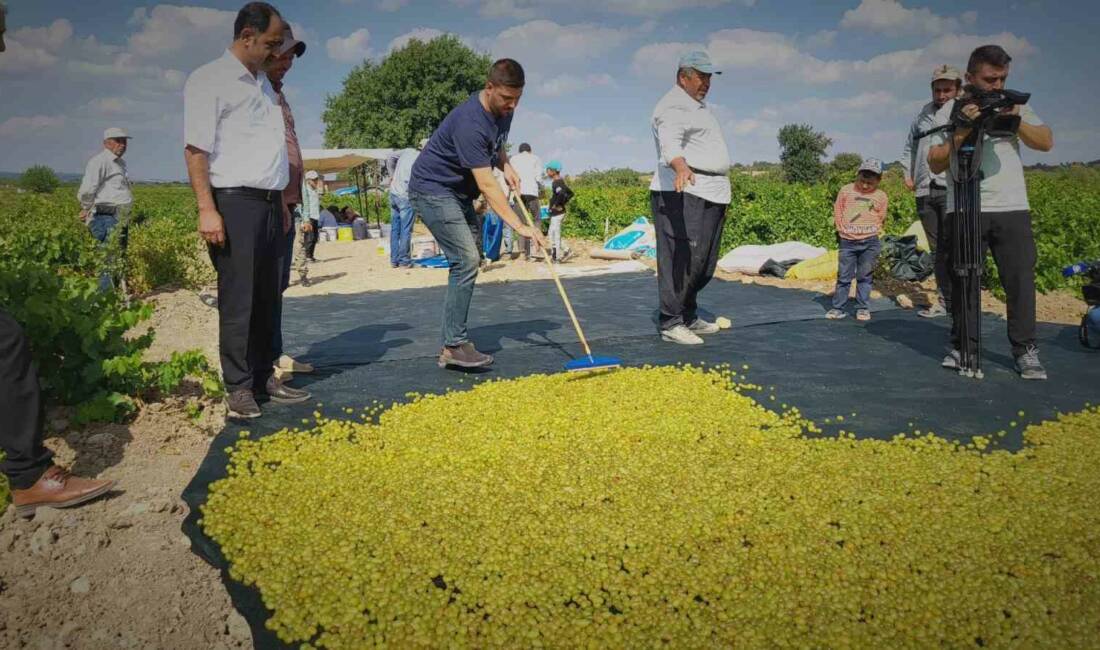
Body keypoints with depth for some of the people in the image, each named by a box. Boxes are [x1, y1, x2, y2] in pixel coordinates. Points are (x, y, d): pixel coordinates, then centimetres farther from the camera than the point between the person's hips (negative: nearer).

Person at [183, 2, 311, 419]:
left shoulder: (263, 83, 20)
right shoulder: (210, 80, -4)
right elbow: (196, 149, -11)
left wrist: (282, 205, 21)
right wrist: (207, 210, -18)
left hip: (268, 204, 8)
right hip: (234, 202, -7)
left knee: (266, 298, 10)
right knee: (237, 301, -5)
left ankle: (264, 377, 18)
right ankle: (238, 387, 3)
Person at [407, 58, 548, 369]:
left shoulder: (504, 111, 0)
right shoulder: (470, 122, -29)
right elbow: (487, 184, -33)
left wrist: (505, 165, 2)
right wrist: (519, 226, -35)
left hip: (458, 192, 10)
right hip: (432, 189, -10)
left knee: (469, 261, 8)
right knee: (466, 261, -18)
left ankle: (453, 342, 14)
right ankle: (454, 347, -13)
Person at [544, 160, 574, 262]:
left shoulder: (556, 183, -17)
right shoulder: (560, 182, 12)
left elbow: (561, 193, -35)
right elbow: (570, 193, 20)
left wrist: (557, 205, -23)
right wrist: (565, 202, 13)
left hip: (557, 213, -10)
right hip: (554, 213, 10)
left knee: (555, 234, -2)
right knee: (552, 234, 15)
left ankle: (557, 256, 4)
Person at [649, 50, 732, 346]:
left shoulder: (698, 106, 26)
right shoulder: (674, 105, -8)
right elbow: (670, 141, -29)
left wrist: (721, 193, 30)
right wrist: (680, 166, -50)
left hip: (710, 196, 10)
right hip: (684, 194, -10)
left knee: (703, 264, 13)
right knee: (681, 260, -13)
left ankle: (689, 318, 23)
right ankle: (670, 323, -9)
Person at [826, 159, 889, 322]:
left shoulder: (881, 197, 3)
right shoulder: (846, 191, 1)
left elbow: (881, 219, 10)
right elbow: (837, 212, 8)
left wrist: (870, 233, 2)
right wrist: (842, 230, 3)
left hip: (869, 242, 0)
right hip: (847, 241, 0)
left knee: (864, 276, 7)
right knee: (843, 276, 1)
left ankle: (862, 308, 15)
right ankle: (838, 308, 7)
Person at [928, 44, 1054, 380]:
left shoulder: (1015, 104, 14)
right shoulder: (950, 110, 5)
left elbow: (1046, 142, 6)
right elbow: (936, 164, -1)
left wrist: (1016, 122, -8)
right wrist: (962, 132, -14)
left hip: (1013, 208, 2)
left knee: (1021, 279, -1)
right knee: (964, 280, 0)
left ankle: (1025, 349, 8)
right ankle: (963, 346, 11)